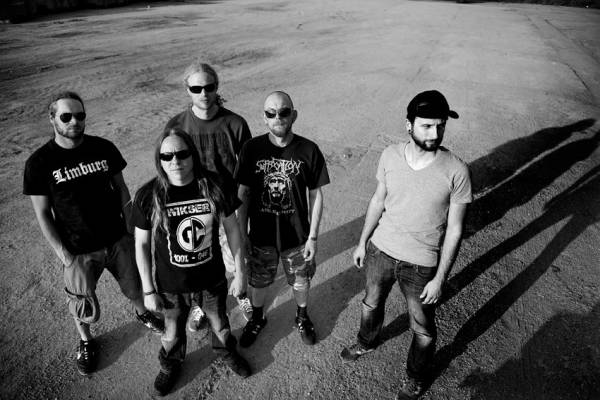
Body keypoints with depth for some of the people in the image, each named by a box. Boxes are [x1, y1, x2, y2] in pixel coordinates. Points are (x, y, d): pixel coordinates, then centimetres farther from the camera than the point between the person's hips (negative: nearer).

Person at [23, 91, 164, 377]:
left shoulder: (103, 148, -6)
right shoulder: (39, 163, -12)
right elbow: (42, 213, -7)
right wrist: (62, 253, -10)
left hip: (118, 240, 2)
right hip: (78, 251, -2)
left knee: (136, 287, 18)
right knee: (84, 307, 14)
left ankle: (142, 313, 51)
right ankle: (86, 341, 46)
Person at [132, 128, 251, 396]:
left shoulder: (216, 187, -18)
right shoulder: (148, 196, -19)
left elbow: (232, 229, -7)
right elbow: (141, 244, -9)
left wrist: (240, 272, -3)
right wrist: (148, 290, -5)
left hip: (213, 279, 1)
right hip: (171, 285, 0)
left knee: (219, 324, 26)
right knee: (173, 333, 25)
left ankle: (226, 351, 59)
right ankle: (171, 365, 57)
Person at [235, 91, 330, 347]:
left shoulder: (308, 150, -13)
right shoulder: (252, 149, -11)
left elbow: (316, 195, -6)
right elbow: (243, 193, -3)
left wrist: (313, 237, -6)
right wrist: (242, 233, -2)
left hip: (297, 236, 0)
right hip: (260, 236, 1)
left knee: (301, 282, 20)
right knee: (257, 282, 20)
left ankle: (302, 317, 51)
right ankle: (257, 318, 50)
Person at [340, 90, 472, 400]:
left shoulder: (456, 171, -20)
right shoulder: (390, 156, -11)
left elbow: (454, 229, -13)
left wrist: (439, 279, -12)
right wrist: (362, 242, 8)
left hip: (422, 264, -3)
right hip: (380, 249, 3)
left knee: (423, 329, 17)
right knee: (372, 302, 28)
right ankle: (367, 342, 60)